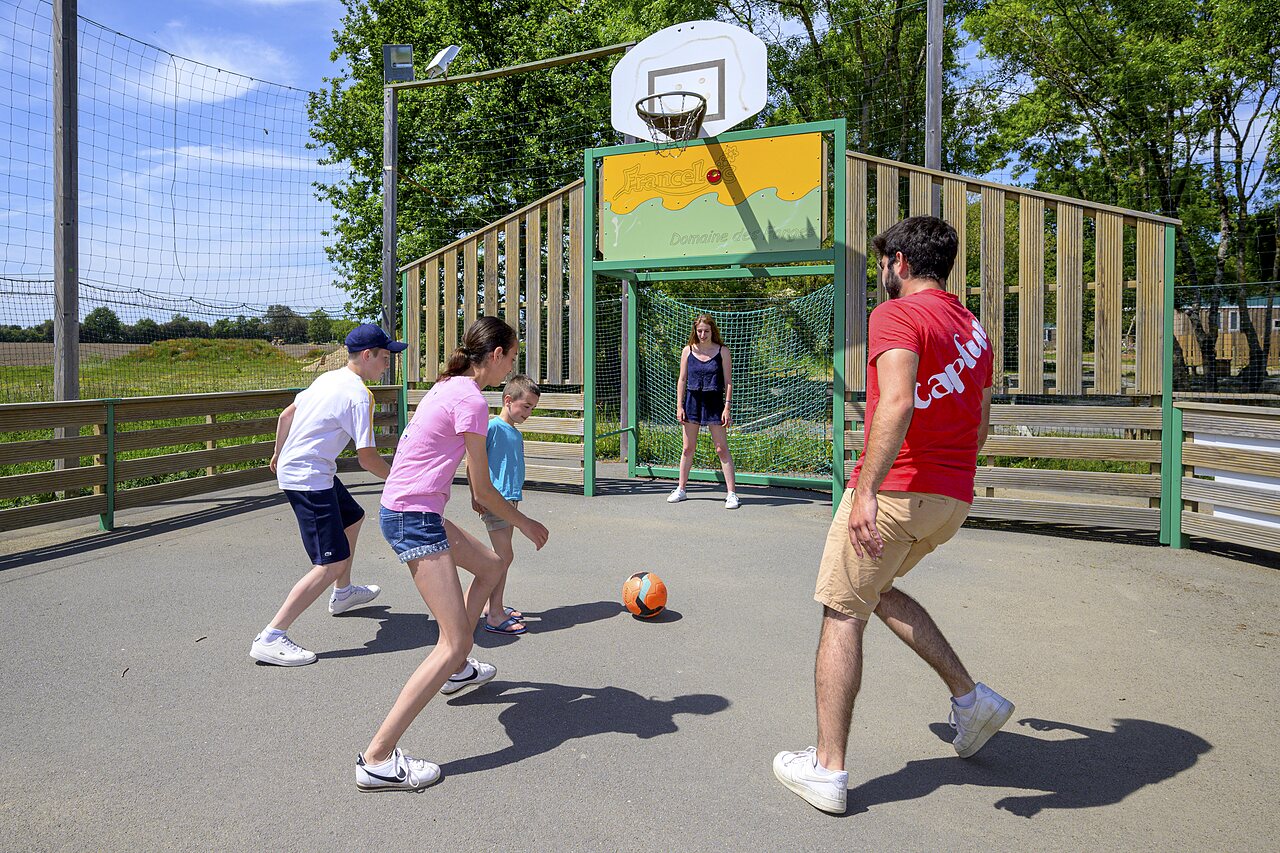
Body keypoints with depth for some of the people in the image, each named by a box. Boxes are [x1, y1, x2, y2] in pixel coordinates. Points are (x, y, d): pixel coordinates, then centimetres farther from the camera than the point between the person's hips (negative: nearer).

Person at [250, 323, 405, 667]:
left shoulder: (328, 378, 9)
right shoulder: (358, 394, -18)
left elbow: (286, 414, 19)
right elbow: (367, 458, -18)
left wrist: (279, 453, 34)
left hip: (290, 468, 11)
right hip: (309, 479, -11)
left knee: (352, 519, 30)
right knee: (331, 564, -13)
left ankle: (343, 594, 48)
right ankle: (270, 639, -12)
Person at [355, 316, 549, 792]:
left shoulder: (449, 386, 11)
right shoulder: (472, 402, -17)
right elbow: (482, 491, -12)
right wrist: (526, 526, 3)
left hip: (405, 509, 10)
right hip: (415, 519, -10)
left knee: (489, 567, 27)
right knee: (455, 641, -10)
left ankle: (456, 671, 40)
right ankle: (377, 760, -8)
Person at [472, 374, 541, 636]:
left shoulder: (517, 434, 14)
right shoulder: (492, 427, -11)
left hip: (510, 501, 9)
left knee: (502, 556, 15)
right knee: (505, 556, -9)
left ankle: (493, 606, 26)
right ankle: (494, 615, -2)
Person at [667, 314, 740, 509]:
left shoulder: (722, 351, -1)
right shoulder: (688, 351, 4)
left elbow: (728, 381, -2)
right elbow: (682, 380, 7)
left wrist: (727, 407, -8)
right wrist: (679, 406, 0)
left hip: (714, 403, -2)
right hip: (692, 401, 2)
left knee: (722, 450, -2)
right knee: (687, 449, 10)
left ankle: (732, 493, 2)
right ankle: (681, 489, 23)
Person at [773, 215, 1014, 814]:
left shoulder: (897, 315, -9)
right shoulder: (973, 328, 17)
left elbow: (897, 403, -26)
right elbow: (980, 424, 22)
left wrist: (867, 490, -31)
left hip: (894, 492, -8)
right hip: (952, 500, 8)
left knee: (841, 615, 2)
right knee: (877, 589, 27)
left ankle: (828, 771, 7)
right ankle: (971, 698, 23)